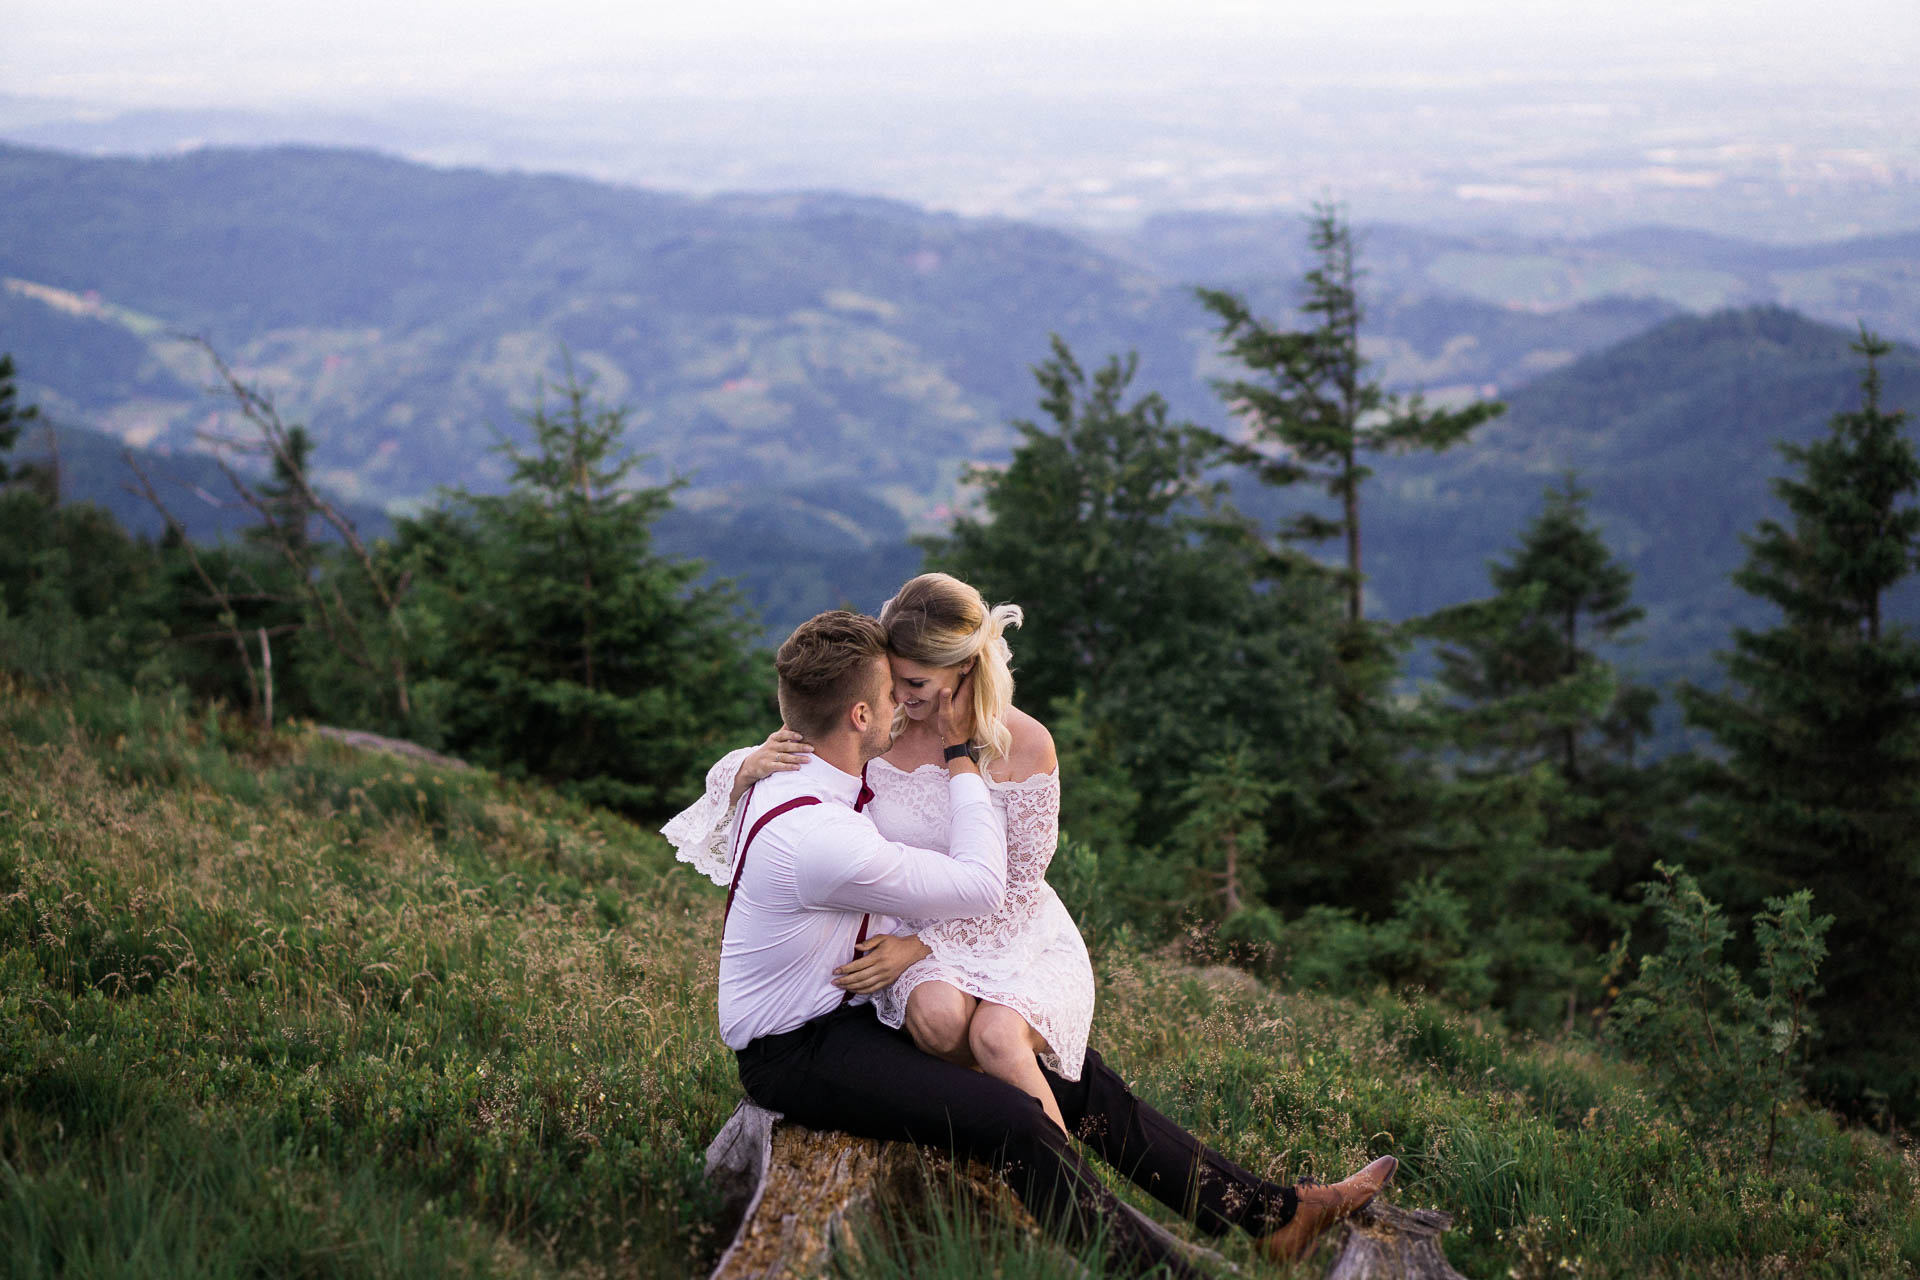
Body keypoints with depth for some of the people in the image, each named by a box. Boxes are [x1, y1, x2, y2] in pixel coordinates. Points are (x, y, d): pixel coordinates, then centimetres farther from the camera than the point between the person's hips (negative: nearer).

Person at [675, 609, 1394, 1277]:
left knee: (1074, 1076, 2)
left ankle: (1272, 1215, 4)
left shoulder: (787, 768, 1)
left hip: (852, 1012, 10)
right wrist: (960, 753, -11)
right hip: (793, 1054, -10)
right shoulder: (821, 840, -30)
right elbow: (981, 885, -19)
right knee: (1013, 1123, -29)